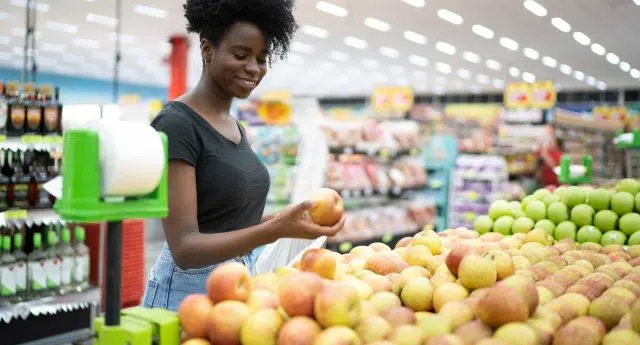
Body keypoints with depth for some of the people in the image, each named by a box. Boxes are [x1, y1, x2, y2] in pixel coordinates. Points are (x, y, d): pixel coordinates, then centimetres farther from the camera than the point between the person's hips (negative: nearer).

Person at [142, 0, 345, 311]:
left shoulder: (236, 128, 9)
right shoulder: (177, 124, -17)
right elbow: (185, 247, -22)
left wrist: (285, 219, -3)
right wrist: (276, 230, -32)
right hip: (191, 290, -8)